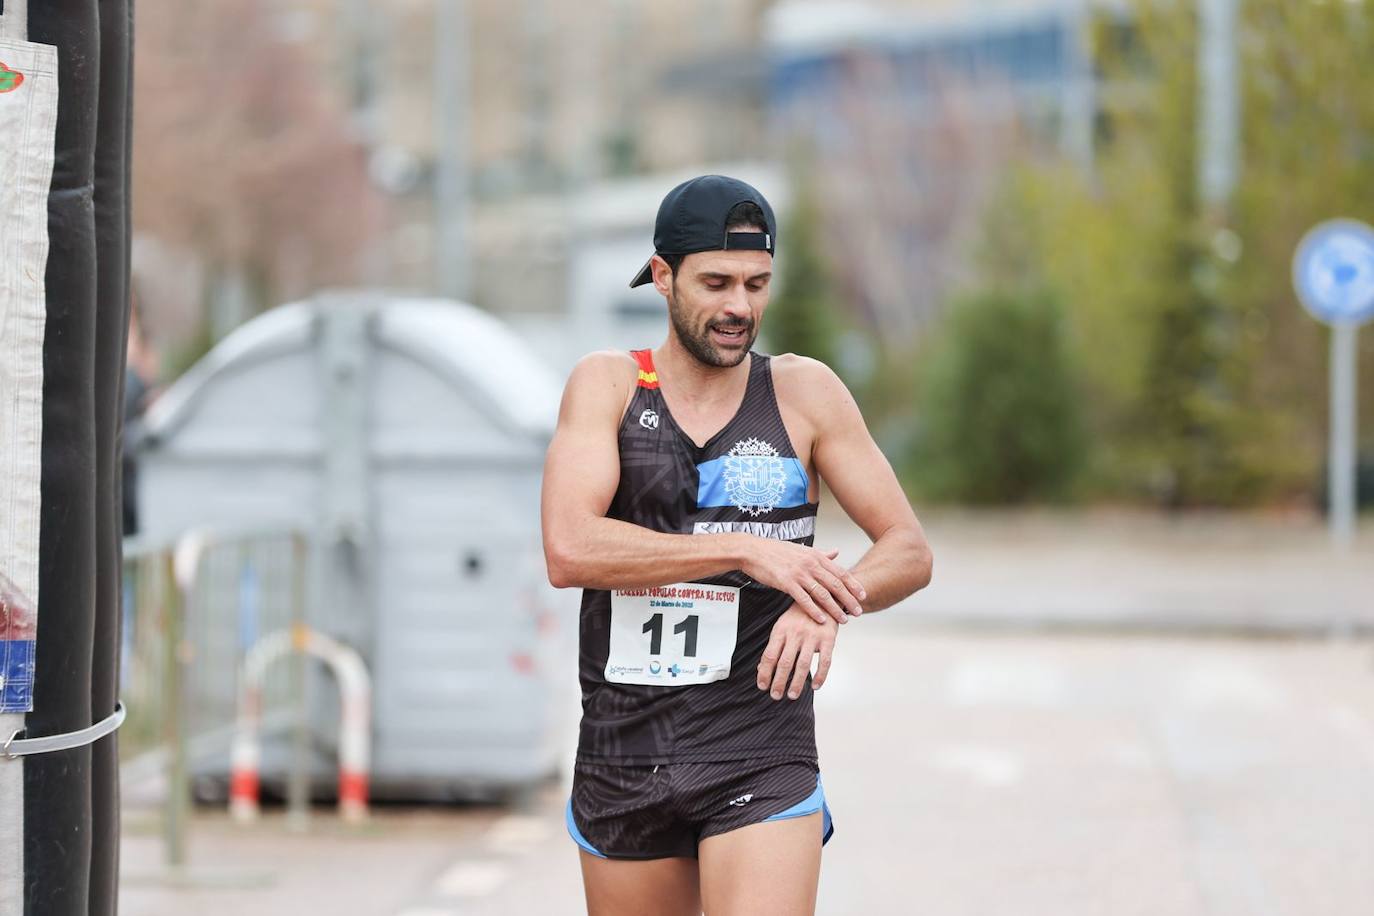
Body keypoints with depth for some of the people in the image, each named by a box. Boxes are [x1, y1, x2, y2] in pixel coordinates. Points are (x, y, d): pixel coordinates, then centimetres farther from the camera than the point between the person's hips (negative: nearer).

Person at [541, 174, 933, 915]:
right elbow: (568, 550, -16)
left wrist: (828, 603, -19)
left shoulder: (804, 393, 2)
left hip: (761, 765, -1)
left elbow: (910, 553, 3)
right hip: (622, 762, 1)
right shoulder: (606, 386, 0)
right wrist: (746, 552, -23)